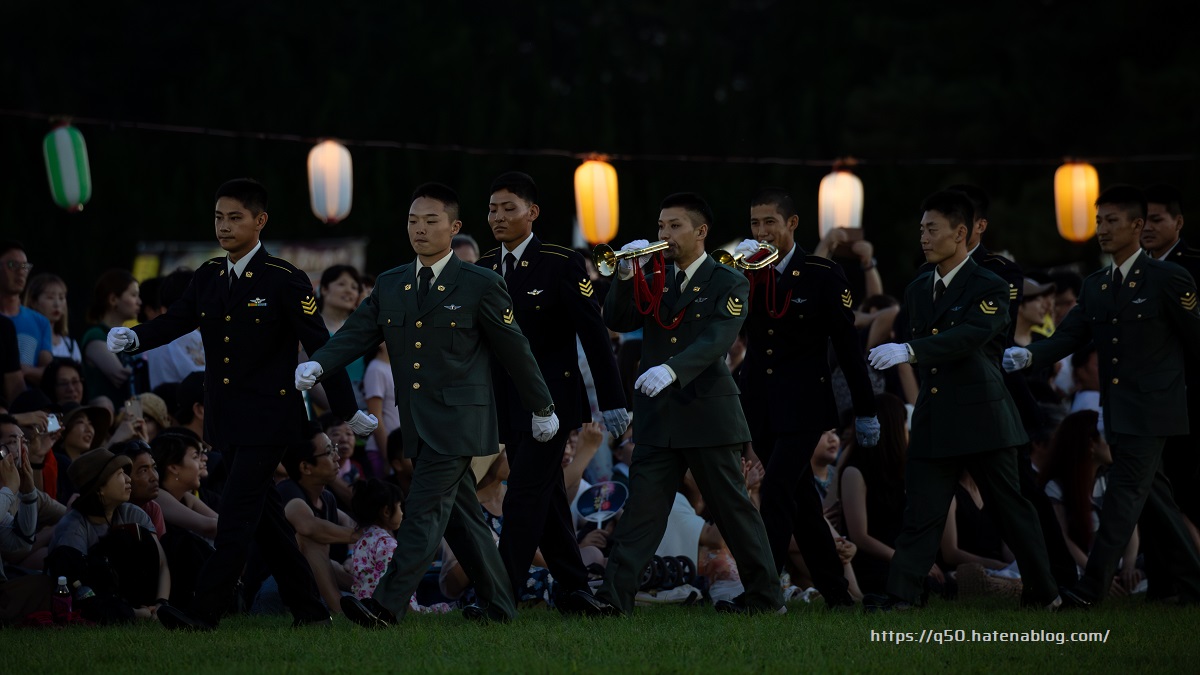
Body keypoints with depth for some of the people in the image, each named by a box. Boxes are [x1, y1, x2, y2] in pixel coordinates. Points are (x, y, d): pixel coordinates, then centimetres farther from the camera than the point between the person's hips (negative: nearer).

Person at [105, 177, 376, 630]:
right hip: (225, 418, 7)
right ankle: (309, 610, 20)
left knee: (238, 512, -11)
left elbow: (319, 346, -7)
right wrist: (133, 338, -22)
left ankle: (207, 612, -12)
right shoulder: (209, 277, 9)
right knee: (263, 514, 11)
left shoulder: (285, 281, -9)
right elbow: (176, 321, 0)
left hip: (268, 416, -7)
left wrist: (349, 412, -4)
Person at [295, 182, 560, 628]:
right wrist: (317, 365, -18)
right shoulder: (389, 286, 12)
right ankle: (497, 604, 20)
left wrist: (542, 408, 7)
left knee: (424, 511, -13)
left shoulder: (480, 286, -4)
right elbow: (356, 335, 2)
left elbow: (514, 351, 1)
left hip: (456, 419, -6)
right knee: (460, 514, 11)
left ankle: (387, 605, -20)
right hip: (416, 421, 6)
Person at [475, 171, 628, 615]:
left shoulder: (561, 265, -8)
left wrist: (612, 402, -12)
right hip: (507, 404, 6)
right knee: (545, 498, 11)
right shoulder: (483, 270, 9)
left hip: (552, 398, -6)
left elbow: (594, 335, -9)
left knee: (525, 495, -12)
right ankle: (574, 592, 19)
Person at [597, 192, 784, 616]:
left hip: (707, 415, -5)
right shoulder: (655, 281, 14)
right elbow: (616, 322, 5)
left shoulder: (729, 284, -3)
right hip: (658, 418, 5)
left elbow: (716, 340, -19)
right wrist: (626, 276, -10)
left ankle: (765, 595, 13)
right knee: (642, 507, -2)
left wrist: (671, 370, -35)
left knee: (733, 507, 3)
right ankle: (615, 596, -8)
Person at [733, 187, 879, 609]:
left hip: (803, 405, -5)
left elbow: (847, 344, -3)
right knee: (800, 498, 11)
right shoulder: (745, 273, 6)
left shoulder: (823, 275, -5)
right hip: (761, 405, 5)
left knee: (776, 491, -17)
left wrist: (865, 411, -2)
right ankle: (835, 593, 19)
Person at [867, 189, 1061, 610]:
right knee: (920, 515, -4)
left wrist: (909, 351, -36)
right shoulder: (917, 290, 14)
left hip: (982, 418, -5)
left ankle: (1044, 592, 17)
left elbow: (971, 335, -25)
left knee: (1010, 508, 5)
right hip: (933, 424, 5)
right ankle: (901, 598, -9)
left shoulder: (990, 289, -8)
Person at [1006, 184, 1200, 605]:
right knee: (1153, 495, 11)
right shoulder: (1095, 286, 11)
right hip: (1117, 410, 7)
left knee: (1124, 492, -11)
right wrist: (1029, 356, -15)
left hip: (1151, 408, -7)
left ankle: (1091, 589, -14)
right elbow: (1069, 337, 4)